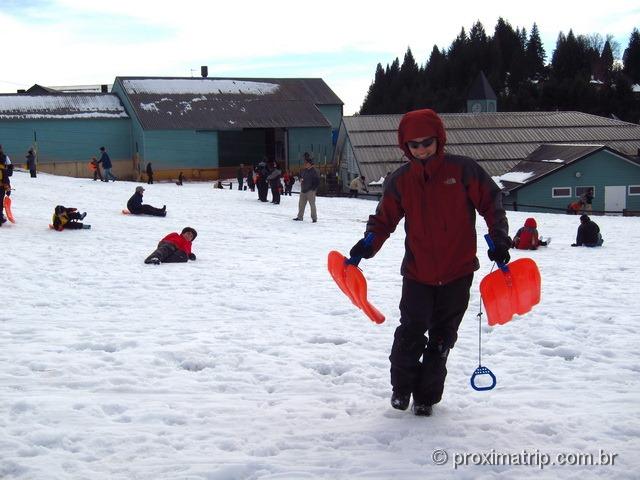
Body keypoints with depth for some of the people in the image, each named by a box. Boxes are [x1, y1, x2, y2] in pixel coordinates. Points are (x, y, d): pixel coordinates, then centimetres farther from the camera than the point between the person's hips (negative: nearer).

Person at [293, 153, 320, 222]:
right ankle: (300, 217, 20)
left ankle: (314, 218, 4)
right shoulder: (304, 170, 9)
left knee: (312, 204, -3)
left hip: (310, 191, -7)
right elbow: (300, 175, 28)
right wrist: (300, 179, 7)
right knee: (301, 204, 11)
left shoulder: (314, 171, -12)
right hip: (303, 190, 7)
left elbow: (318, 182, -13)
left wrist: (313, 189, -16)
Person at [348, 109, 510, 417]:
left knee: (442, 338, 9)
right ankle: (402, 387, 20)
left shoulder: (463, 170, -7)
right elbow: (385, 219, 5)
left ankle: (426, 396, 24)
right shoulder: (399, 181, 0)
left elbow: (491, 203, -1)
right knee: (412, 332, -5)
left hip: (457, 273, 0)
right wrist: (368, 244, -13)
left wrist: (499, 239, -12)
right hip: (417, 272, 1)